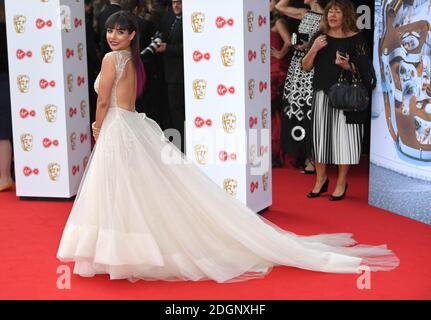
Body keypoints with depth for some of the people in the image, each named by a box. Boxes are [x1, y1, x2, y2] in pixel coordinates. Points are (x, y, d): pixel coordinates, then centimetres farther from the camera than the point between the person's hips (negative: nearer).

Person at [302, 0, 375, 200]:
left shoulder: (355, 39, -4)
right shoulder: (321, 37, 8)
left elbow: (363, 69, -4)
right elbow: (306, 67, 7)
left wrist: (347, 65, -21)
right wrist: (313, 50, -9)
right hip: (322, 94, 4)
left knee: (343, 136, -1)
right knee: (320, 135, 7)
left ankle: (341, 182, 13)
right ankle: (321, 179, 22)